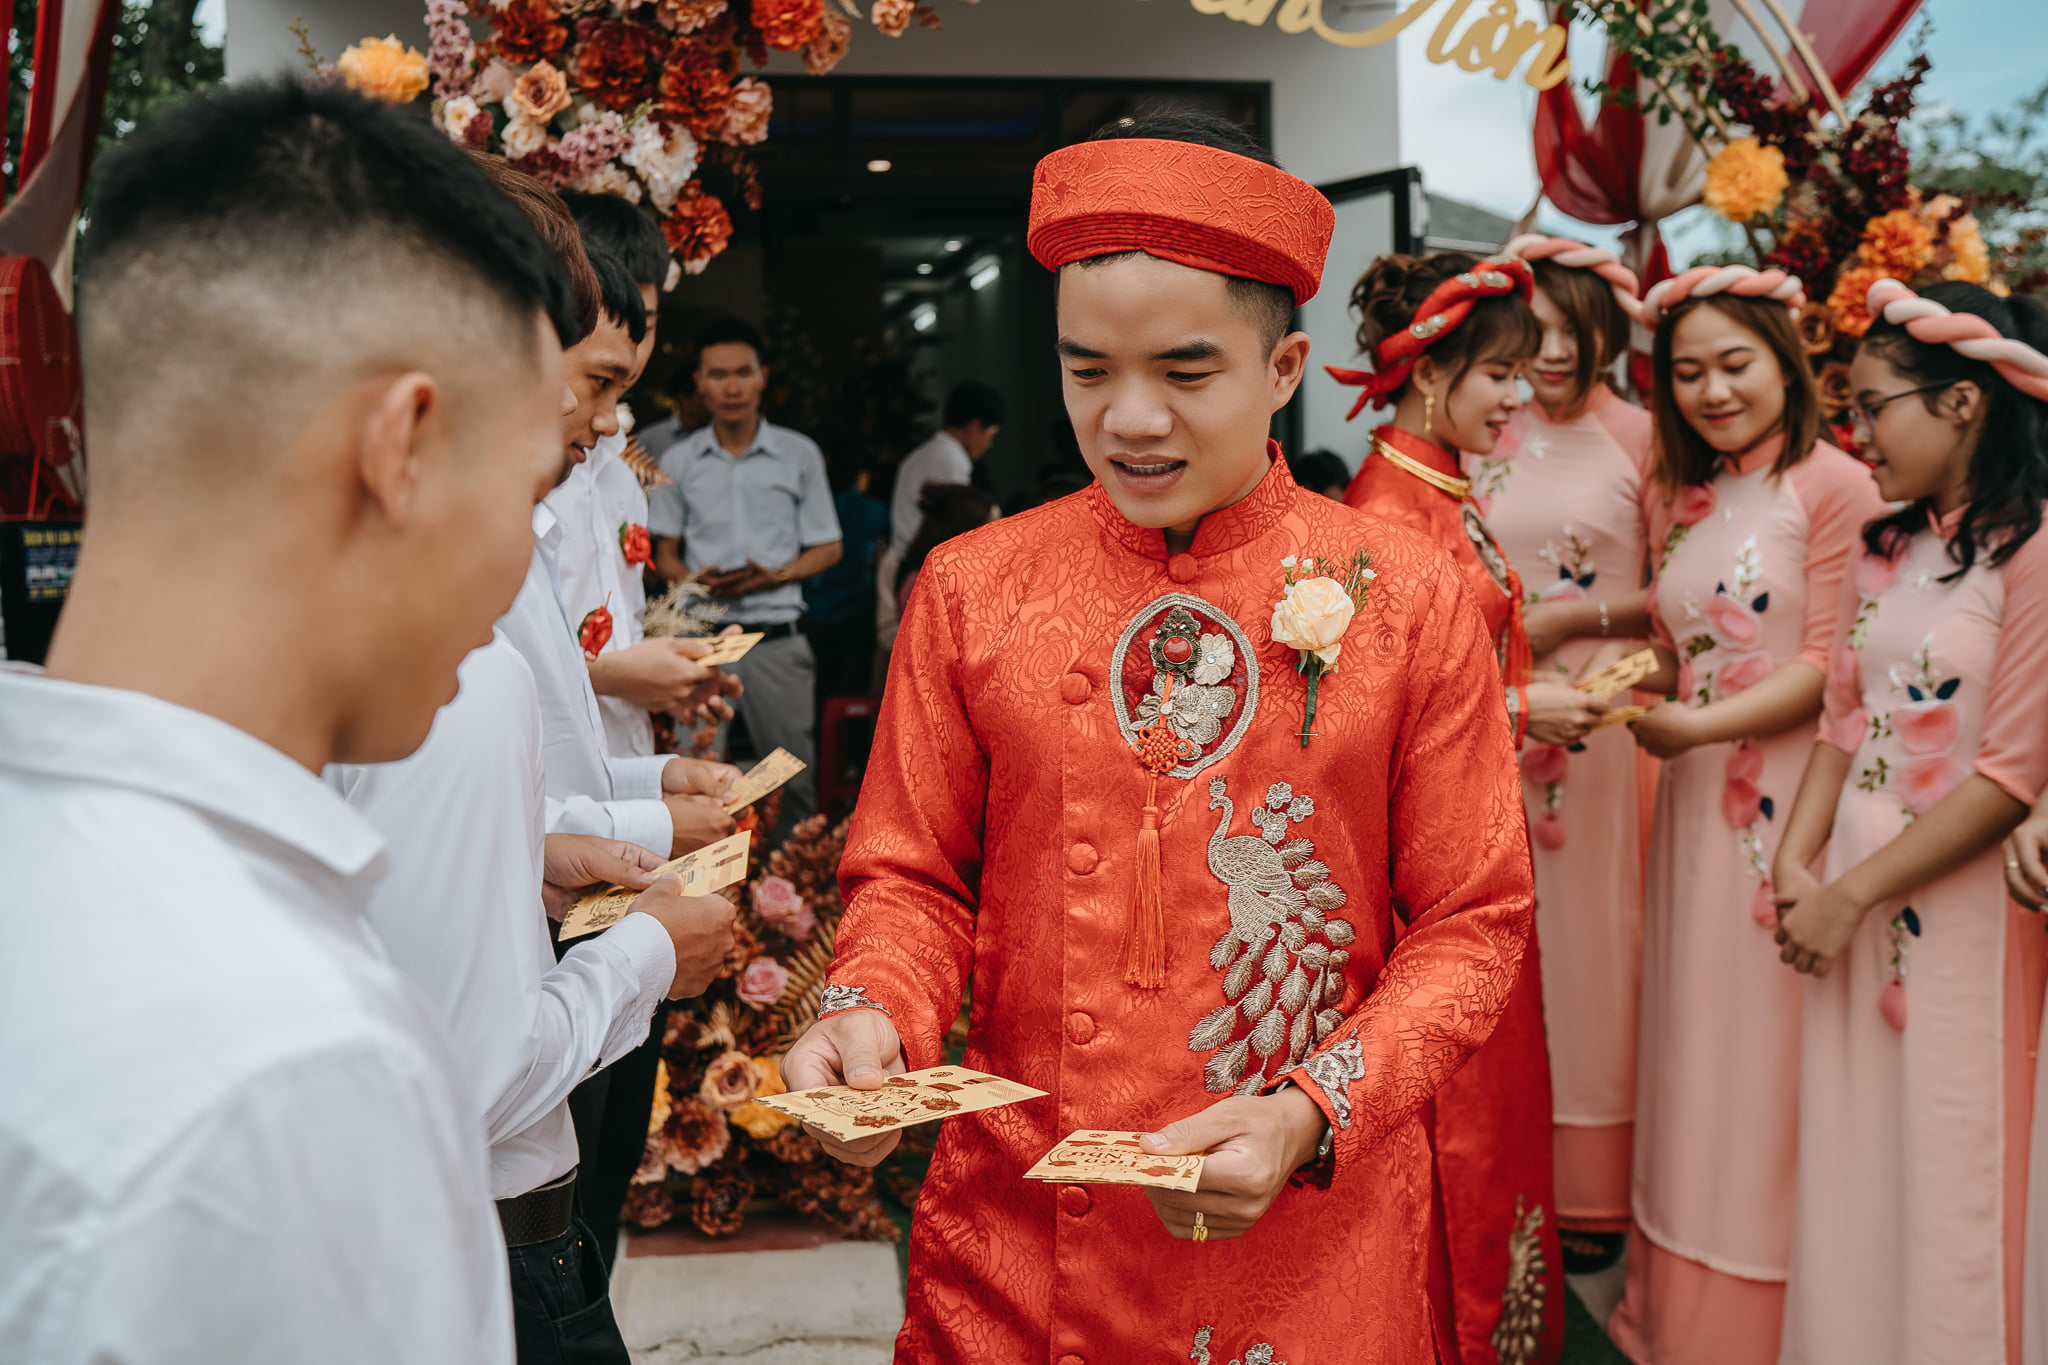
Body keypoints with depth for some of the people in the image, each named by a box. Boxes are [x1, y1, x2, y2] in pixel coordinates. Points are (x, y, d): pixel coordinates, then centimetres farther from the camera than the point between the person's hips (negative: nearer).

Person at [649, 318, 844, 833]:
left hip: (777, 637, 0)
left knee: (794, 775, 0)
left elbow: (828, 549, 8)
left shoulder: (800, 454, 6)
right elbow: (664, 553, 14)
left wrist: (774, 575, -11)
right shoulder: (679, 461, 9)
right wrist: (697, 580, -9)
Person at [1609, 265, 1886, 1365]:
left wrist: (1700, 724, -16)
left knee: (1765, 1058, 1)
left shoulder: (1833, 484, -8)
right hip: (1694, 804, 6)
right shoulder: (1679, 498, 14)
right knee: (1690, 1051, 11)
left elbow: (1830, 666, -12)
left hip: (1790, 803, -6)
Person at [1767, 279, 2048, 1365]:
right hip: (1850, 892, 6)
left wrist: (1852, 895, -14)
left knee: (1944, 1179, 6)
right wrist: (1797, 860, -4)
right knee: (1847, 1165, 14)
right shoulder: (1885, 548, 9)